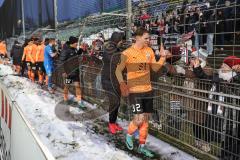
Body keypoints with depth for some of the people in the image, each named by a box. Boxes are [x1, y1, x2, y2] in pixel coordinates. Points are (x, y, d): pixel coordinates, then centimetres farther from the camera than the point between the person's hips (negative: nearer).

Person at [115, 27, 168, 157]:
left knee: (146, 118, 11)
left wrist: (163, 57, -3)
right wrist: (122, 83, -23)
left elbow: (155, 68, 12)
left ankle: (142, 146, 25)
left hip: (147, 90, 6)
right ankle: (129, 135, 21)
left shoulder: (149, 51, 6)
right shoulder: (127, 53, -11)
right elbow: (118, 70, -7)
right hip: (134, 91, -6)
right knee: (139, 119, -12)